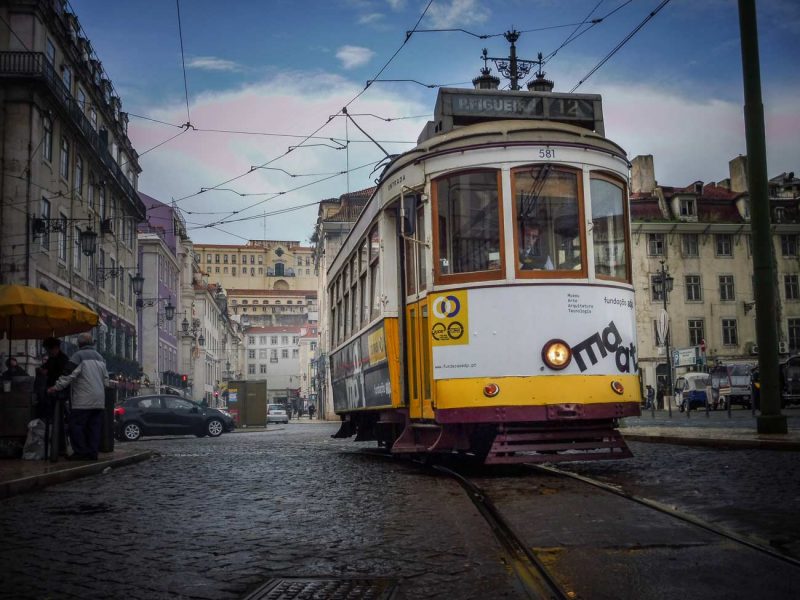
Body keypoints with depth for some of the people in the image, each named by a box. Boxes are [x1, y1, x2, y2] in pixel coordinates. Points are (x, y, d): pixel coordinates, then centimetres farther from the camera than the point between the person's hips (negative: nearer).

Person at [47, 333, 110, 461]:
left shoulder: (78, 356, -6)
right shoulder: (99, 357, 18)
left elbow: (69, 376, -12)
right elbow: (106, 379, 21)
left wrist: (56, 388, -5)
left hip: (83, 400, -7)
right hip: (99, 400, 7)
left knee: (76, 425, -1)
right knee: (94, 427, 8)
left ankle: (81, 452, -4)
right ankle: (93, 452, 8)